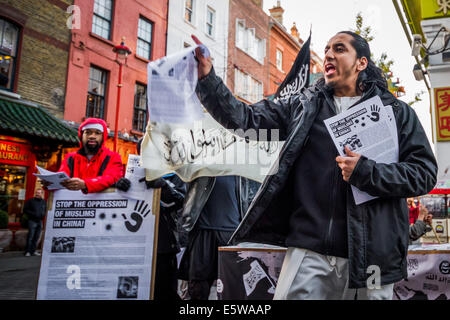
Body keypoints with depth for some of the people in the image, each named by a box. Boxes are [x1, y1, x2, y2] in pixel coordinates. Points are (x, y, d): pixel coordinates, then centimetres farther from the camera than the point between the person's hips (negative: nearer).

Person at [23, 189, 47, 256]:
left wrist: (43, 214, 2)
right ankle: (27, 251, 1)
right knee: (30, 236, -6)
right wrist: (33, 214, -14)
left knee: (36, 237, 7)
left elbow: (45, 210, 23)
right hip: (32, 221, -5)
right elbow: (25, 210, -3)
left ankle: (33, 251, 15)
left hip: (40, 221, 5)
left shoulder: (44, 202, 11)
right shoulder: (30, 201, -3)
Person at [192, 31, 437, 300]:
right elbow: (244, 118, 3)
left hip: (371, 255, 0)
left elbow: (425, 172, -1)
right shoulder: (303, 106, 10)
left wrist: (366, 172, -14)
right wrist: (208, 79, -9)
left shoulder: (397, 112, 6)